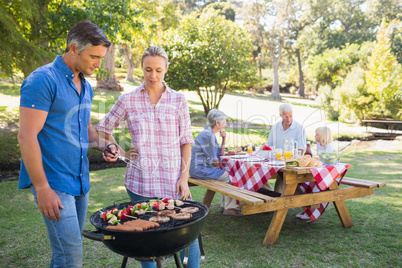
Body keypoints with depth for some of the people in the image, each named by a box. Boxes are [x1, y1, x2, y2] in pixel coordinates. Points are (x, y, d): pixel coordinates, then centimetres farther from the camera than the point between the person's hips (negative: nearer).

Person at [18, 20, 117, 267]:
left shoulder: (86, 86, 13)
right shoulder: (43, 80, -13)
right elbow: (27, 136, -17)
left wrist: (102, 144, 2)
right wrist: (42, 188, -18)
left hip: (80, 181, 8)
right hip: (54, 183, -8)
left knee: (71, 248, 16)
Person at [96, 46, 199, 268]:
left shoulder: (178, 100, 3)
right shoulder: (128, 100, 3)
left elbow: (186, 141, 3)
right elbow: (103, 129, 15)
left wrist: (184, 177, -4)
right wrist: (121, 153, 4)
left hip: (171, 180, 0)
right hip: (140, 180, 1)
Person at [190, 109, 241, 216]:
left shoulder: (210, 134, 13)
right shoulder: (207, 135, -19)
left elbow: (220, 154, 14)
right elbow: (213, 162, -19)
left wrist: (224, 139, 6)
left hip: (203, 167, 10)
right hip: (200, 169, -10)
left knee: (228, 173, 10)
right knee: (228, 176, -11)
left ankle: (224, 205, 14)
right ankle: (229, 208, 0)